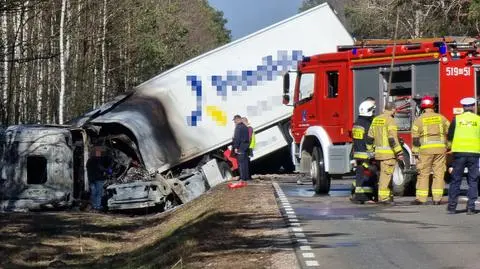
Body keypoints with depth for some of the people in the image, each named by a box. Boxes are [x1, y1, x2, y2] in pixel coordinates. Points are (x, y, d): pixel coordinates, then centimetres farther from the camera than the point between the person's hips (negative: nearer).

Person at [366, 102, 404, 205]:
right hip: (389, 152, -8)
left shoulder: (376, 119, 13)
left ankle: (389, 196, 22)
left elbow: (370, 138, 16)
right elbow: (393, 139, -19)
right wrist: (399, 153, -17)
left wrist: (370, 151, 23)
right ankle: (383, 198, -7)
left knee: (386, 174, 16)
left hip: (379, 152, 8)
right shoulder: (390, 120, -12)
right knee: (386, 175, -6)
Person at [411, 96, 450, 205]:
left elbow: (415, 138, 0)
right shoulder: (441, 118, 8)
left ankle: (421, 198, 1)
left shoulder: (419, 120, 1)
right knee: (439, 174, 4)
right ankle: (437, 198, 2)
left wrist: (415, 152, 4)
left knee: (423, 174, 2)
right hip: (440, 148, 2)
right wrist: (448, 147, 15)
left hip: (426, 149, -2)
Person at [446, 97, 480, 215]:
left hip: (459, 152, 0)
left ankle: (452, 206, 5)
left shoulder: (456, 119, 2)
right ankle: (471, 207, 1)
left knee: (456, 180, 6)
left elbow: (449, 137, 6)